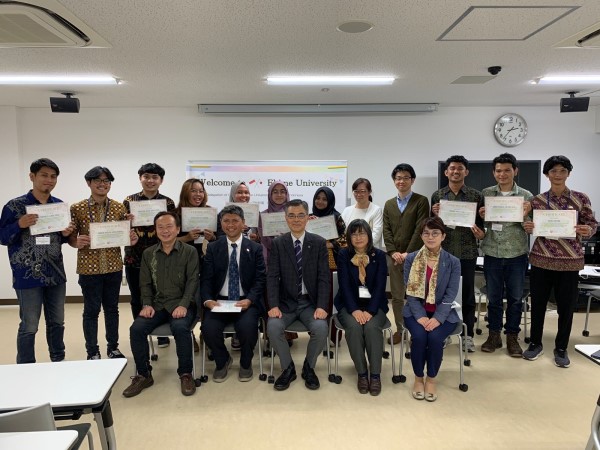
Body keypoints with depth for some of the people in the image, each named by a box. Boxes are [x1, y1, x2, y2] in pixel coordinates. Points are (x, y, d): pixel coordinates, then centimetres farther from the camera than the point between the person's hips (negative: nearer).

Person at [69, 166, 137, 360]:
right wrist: (77, 242, -21)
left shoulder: (119, 208, 2)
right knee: (91, 310, 6)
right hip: (89, 267, -2)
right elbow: (70, 237, 1)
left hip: (114, 266, 2)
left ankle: (113, 347, 28)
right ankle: (93, 352, 20)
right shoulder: (77, 209, -4)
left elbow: (125, 234, 8)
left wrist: (132, 239, -14)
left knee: (112, 308, 13)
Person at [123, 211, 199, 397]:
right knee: (136, 329, -21)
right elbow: (145, 283, 10)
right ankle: (143, 374, -2)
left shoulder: (190, 252, -1)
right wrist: (147, 304, -7)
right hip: (157, 304, 4)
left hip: (181, 303, -3)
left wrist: (183, 305, -20)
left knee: (180, 327, -33)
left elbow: (192, 281, -7)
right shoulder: (148, 254, 10)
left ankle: (186, 374, -13)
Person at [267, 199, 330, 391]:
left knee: (321, 329, -26)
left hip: (310, 302, 0)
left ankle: (308, 368, 5)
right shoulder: (277, 243, 2)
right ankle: (288, 368, 2)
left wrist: (321, 306, -17)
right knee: (273, 327, -26)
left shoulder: (319, 243, 1)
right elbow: (272, 277, -4)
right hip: (286, 301, 1)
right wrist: (274, 305, -18)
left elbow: (324, 277, -4)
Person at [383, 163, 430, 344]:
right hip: (394, 256, 4)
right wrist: (393, 252, -6)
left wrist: (408, 253, -13)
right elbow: (386, 230, 8)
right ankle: (400, 329, 20)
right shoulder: (389, 204, 15)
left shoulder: (421, 201, 0)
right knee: (396, 296, 9)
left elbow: (421, 229, -8)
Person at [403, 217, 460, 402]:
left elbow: (450, 295, -8)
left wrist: (437, 318, -21)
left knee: (435, 337, -28)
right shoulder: (411, 259, -1)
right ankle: (418, 377, -1)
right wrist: (420, 316, -18)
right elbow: (410, 292, -4)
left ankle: (431, 379, -1)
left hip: (442, 313, 0)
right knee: (419, 336, -27)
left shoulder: (453, 262, -2)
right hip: (416, 311, 1)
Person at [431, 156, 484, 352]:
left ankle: (468, 334, 19)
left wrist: (480, 232, -16)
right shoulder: (437, 195, 4)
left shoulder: (476, 196, 2)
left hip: (467, 253, -1)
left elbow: (481, 222, 5)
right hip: (443, 252, 1)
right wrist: (435, 215, -12)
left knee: (467, 294, 7)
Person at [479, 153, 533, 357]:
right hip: (492, 254, 0)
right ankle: (494, 334, 24)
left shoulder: (526, 196, 1)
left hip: (516, 255, 0)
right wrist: (481, 217, -15)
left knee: (515, 298, 9)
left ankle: (512, 337, 23)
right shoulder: (485, 194, 2)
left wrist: (525, 216, -17)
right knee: (494, 297, 9)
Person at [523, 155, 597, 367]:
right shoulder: (537, 200, 2)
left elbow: (592, 224, 4)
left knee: (566, 305, 5)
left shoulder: (581, 198, -1)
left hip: (569, 261, -1)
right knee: (538, 302, 8)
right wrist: (527, 227, -11)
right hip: (541, 259, 1)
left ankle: (561, 348, 23)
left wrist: (588, 230, -18)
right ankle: (535, 343, 25)